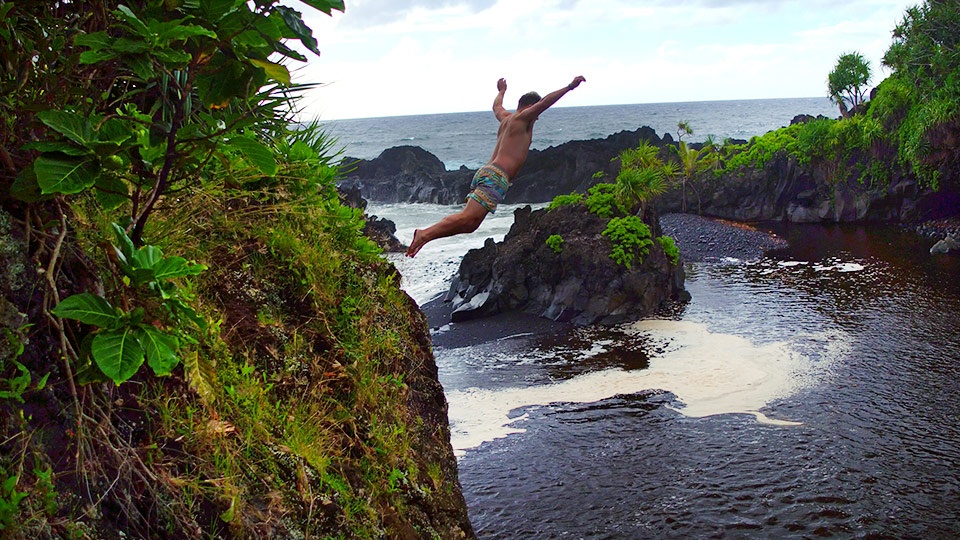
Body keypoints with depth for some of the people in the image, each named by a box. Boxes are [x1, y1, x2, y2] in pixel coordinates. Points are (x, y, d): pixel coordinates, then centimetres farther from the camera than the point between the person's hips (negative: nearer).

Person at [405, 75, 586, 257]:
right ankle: (425, 234, -29)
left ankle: (424, 234, -7)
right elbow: (544, 103, -10)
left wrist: (501, 91, 69)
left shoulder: (506, 118, 27)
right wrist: (570, 87, -9)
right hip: (496, 176, -10)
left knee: (470, 224, 3)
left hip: (484, 172, 10)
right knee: (467, 218, -20)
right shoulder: (521, 118, 3)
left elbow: (497, 106, 49)